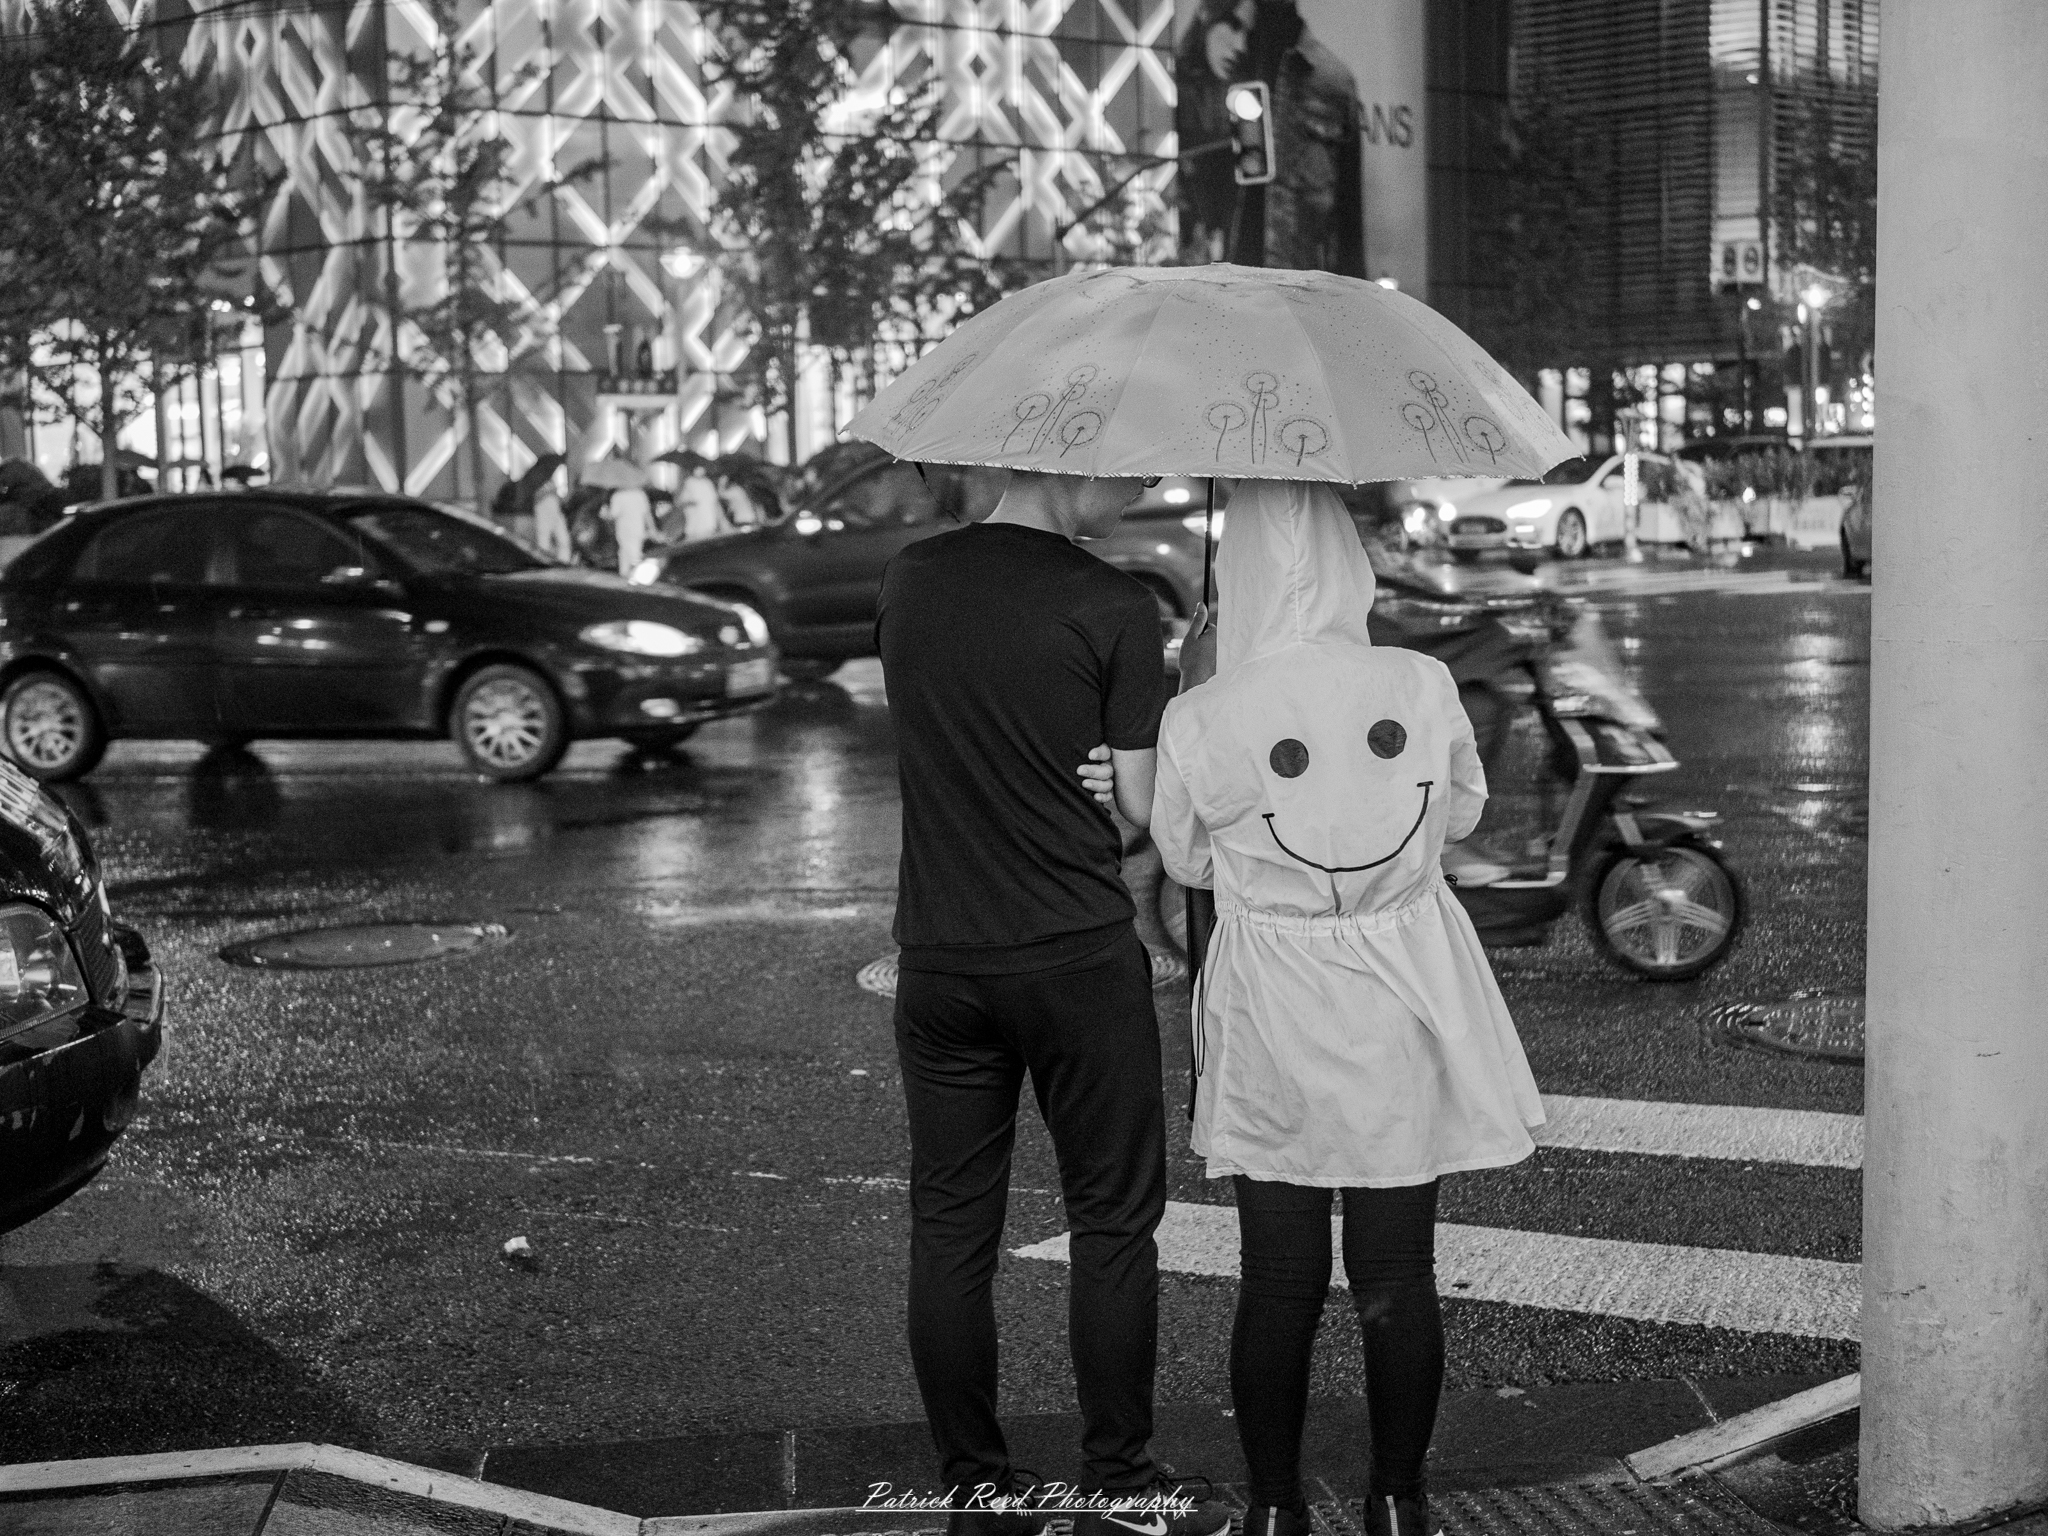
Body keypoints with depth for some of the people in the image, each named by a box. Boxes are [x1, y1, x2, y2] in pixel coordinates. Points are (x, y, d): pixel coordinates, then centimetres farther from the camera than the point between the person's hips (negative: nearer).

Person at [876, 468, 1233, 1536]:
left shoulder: (910, 578, 4)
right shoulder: (1112, 607, -11)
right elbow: (1145, 799, -9)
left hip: (939, 958, 4)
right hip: (1078, 956, -4)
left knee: (951, 1227, 9)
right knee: (1112, 1222, 7)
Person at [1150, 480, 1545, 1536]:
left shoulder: (1202, 720, -15)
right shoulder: (1422, 687, -10)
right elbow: (1464, 810, 8)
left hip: (1273, 1031, -1)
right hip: (1403, 1014, 1)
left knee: (1280, 1285, 10)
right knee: (1400, 1279, 12)